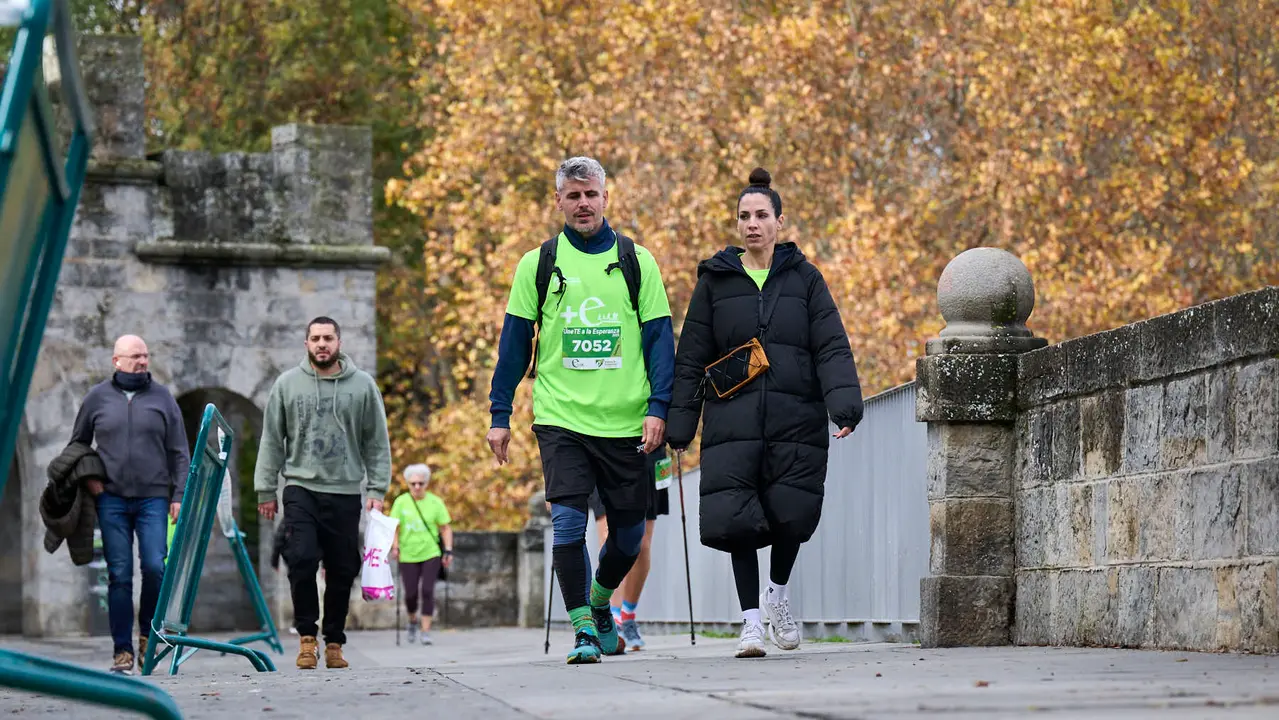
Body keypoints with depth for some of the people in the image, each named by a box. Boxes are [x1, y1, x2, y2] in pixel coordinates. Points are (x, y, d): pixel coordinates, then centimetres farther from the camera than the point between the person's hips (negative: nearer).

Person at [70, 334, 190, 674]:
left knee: (154, 566, -14)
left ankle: (147, 633, 10)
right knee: (119, 575, -1)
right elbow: (77, 443, 19)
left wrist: (179, 495, -1)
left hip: (153, 498, 0)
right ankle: (122, 651, 4)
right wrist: (87, 476, 2)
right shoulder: (97, 398, 8)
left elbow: (179, 452, 8)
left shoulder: (162, 397, 8)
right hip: (111, 498, 0)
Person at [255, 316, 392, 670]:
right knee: (301, 560, -16)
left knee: (341, 572, 3)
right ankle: (307, 637, -4)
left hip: (345, 494, 1)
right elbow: (272, 441, 8)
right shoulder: (287, 384, 5)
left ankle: (334, 643, 14)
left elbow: (377, 442, 7)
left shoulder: (362, 385, 5)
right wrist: (265, 490, 3)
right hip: (301, 489, -1)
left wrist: (377, 490, -1)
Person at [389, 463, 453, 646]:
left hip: (431, 554, -1)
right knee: (410, 593, 1)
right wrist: (395, 546, -14)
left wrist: (448, 551, -3)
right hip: (408, 555, 1)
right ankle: (412, 620, 32)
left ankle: (426, 631, -6)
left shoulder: (435, 502, 0)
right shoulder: (401, 502, 0)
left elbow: (445, 528, 5)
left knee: (427, 590, -11)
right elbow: (395, 528, 1)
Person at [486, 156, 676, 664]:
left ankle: (599, 603, 34)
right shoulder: (538, 265, 5)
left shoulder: (636, 262, 6)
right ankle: (583, 629, -5)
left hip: (626, 423, 1)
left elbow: (659, 336, 5)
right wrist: (499, 415, 5)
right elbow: (515, 342, 8)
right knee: (568, 521, -14)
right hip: (561, 418, -1)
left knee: (628, 533, 7)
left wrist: (658, 407, -6)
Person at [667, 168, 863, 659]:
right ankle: (751, 619, 1)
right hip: (734, 420, 0)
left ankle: (778, 591, 25)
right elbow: (691, 358, 10)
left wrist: (844, 403, -15)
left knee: (792, 515, -5)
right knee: (733, 518, -12)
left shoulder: (804, 278, 8)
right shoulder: (715, 281, 9)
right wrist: (679, 425, 4)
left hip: (795, 418, 0)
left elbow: (832, 347, 1)